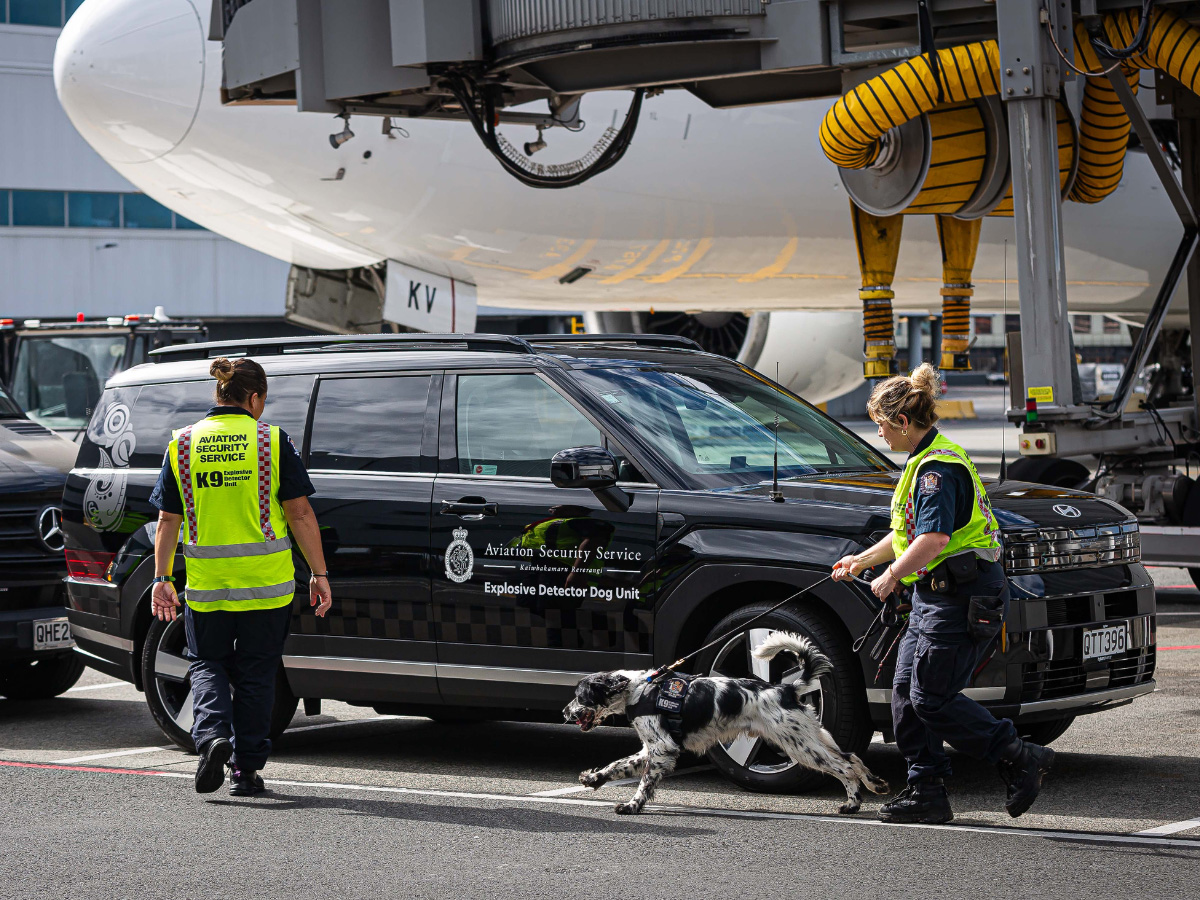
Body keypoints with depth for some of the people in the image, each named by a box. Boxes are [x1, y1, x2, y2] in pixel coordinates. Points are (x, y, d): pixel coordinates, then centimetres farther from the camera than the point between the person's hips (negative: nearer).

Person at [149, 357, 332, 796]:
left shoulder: (182, 445, 3)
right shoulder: (273, 441, -4)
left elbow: (168, 520, 4)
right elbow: (300, 513, -6)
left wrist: (162, 578, 8)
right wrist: (319, 574, -1)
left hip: (206, 586, 1)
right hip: (267, 581, -1)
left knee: (207, 663, 17)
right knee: (256, 672, 11)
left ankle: (212, 736, -8)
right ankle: (246, 769, 12)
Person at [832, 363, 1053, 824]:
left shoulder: (937, 466, -17)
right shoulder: (924, 461, 17)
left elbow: (933, 539, -27)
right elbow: (908, 531, 29)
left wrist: (891, 576, -15)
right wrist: (863, 560, 32)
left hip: (962, 596, -11)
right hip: (934, 595, 11)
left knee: (931, 699, -9)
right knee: (906, 690, 9)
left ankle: (1021, 759, -2)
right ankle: (926, 791, 12)